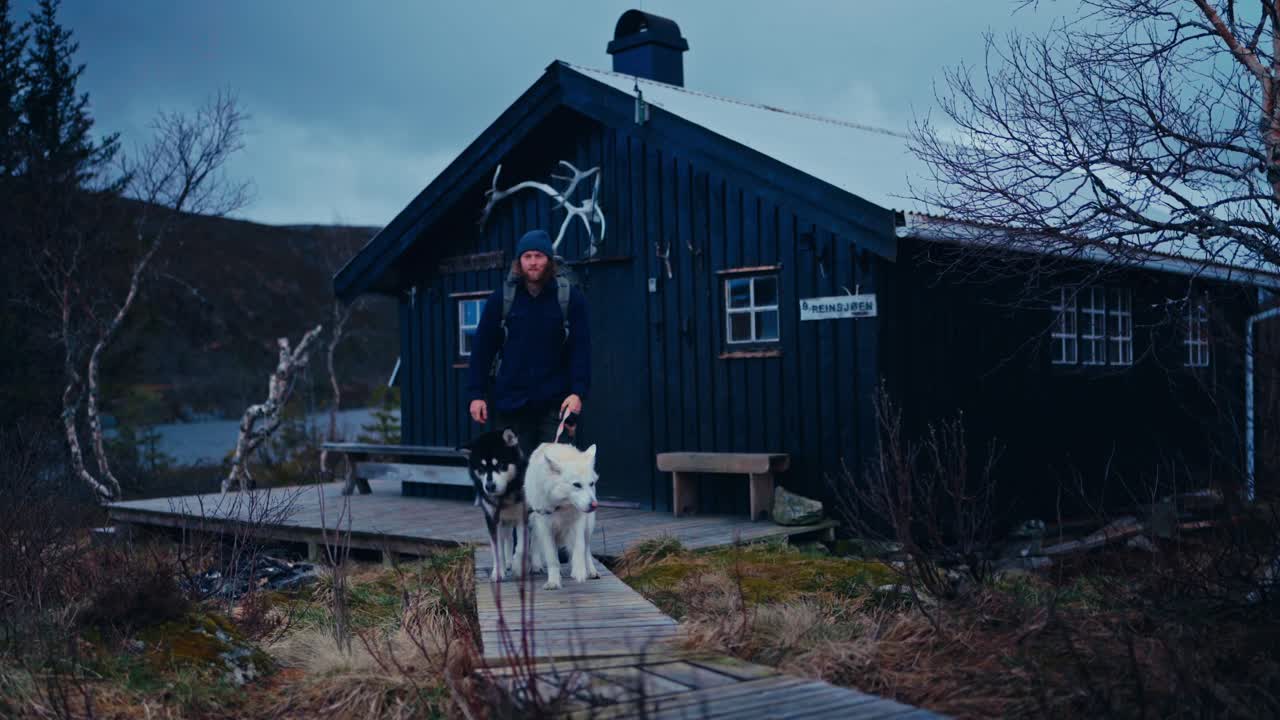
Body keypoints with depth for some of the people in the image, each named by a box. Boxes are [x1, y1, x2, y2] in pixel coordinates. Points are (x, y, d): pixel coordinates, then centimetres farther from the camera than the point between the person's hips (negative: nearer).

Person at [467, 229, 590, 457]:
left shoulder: (570, 297, 0)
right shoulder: (501, 298, 3)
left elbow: (581, 348, -3)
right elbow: (482, 348, 5)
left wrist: (578, 392, -15)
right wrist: (476, 394, 0)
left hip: (554, 403, -1)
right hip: (510, 402, 1)